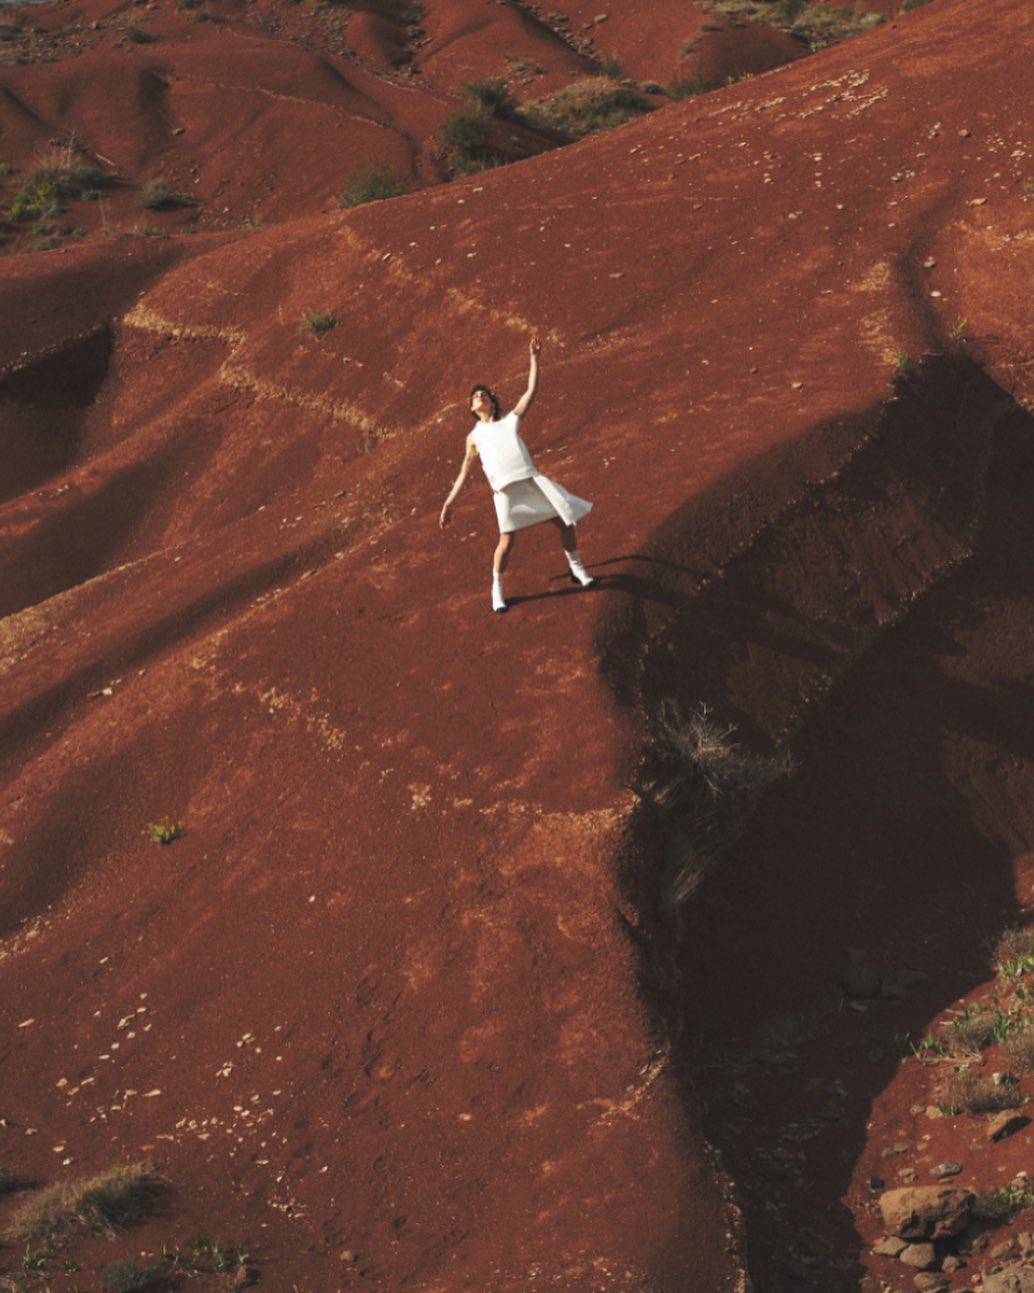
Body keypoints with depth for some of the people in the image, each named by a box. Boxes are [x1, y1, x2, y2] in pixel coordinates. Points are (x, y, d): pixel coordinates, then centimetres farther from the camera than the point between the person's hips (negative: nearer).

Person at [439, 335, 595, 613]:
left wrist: (533, 360, 10)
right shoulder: (474, 437, 18)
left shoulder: (511, 420, 20)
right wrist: (449, 503, 8)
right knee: (507, 541, -11)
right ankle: (497, 588, 7)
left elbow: (531, 391, 16)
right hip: (505, 490, -2)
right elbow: (465, 472, 16)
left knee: (566, 522, 2)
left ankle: (577, 569, 22)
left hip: (532, 480, 2)